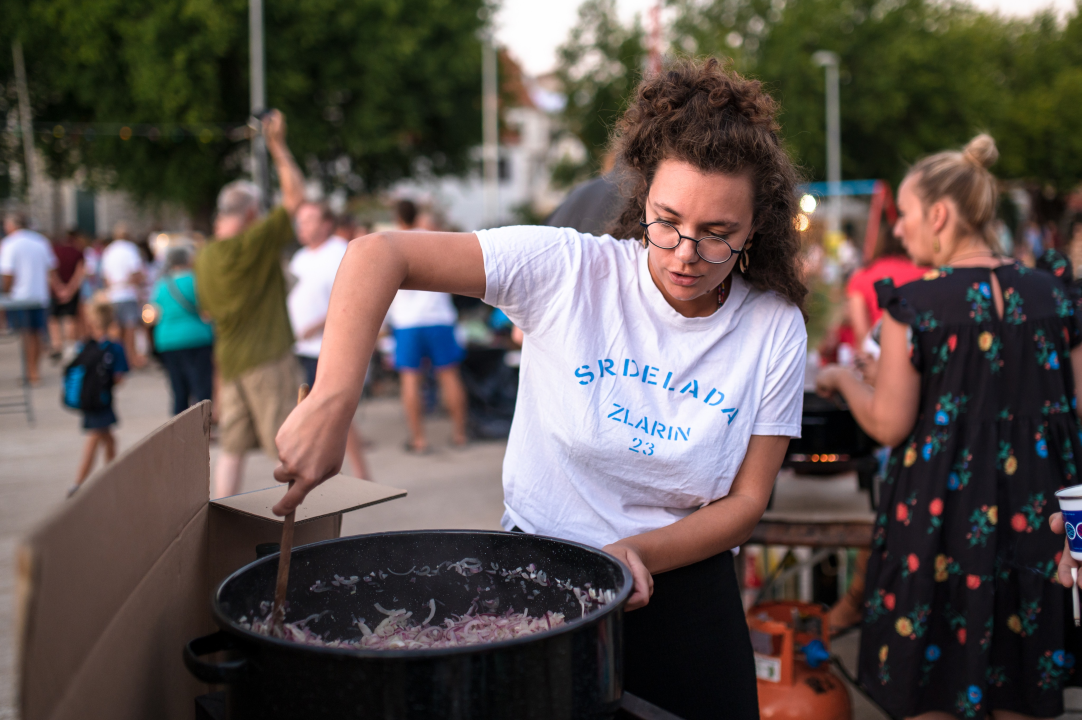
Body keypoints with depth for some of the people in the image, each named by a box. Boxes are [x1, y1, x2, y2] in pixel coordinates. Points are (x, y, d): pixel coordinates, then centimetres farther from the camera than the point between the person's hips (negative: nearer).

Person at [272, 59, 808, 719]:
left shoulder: (776, 330, -10)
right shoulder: (571, 268, -17)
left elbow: (746, 502, -5)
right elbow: (379, 255, -22)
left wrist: (637, 553, -22)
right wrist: (332, 404, -36)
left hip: (682, 584, 2)